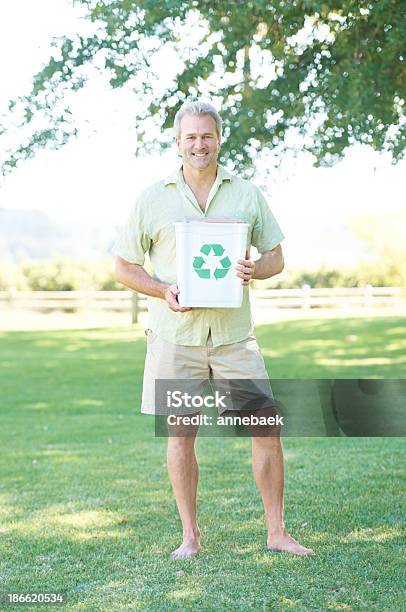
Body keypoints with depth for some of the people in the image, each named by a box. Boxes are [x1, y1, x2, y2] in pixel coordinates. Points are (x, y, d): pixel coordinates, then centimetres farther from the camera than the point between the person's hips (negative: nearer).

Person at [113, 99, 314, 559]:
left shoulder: (247, 195, 8)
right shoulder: (152, 199, 3)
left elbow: (276, 257, 12)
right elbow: (124, 266, 6)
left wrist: (254, 269, -12)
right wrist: (164, 291, -12)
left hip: (234, 334, 1)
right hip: (175, 335, -1)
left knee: (266, 427, -1)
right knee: (180, 434, 3)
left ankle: (277, 532, 11)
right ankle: (189, 536, 17)